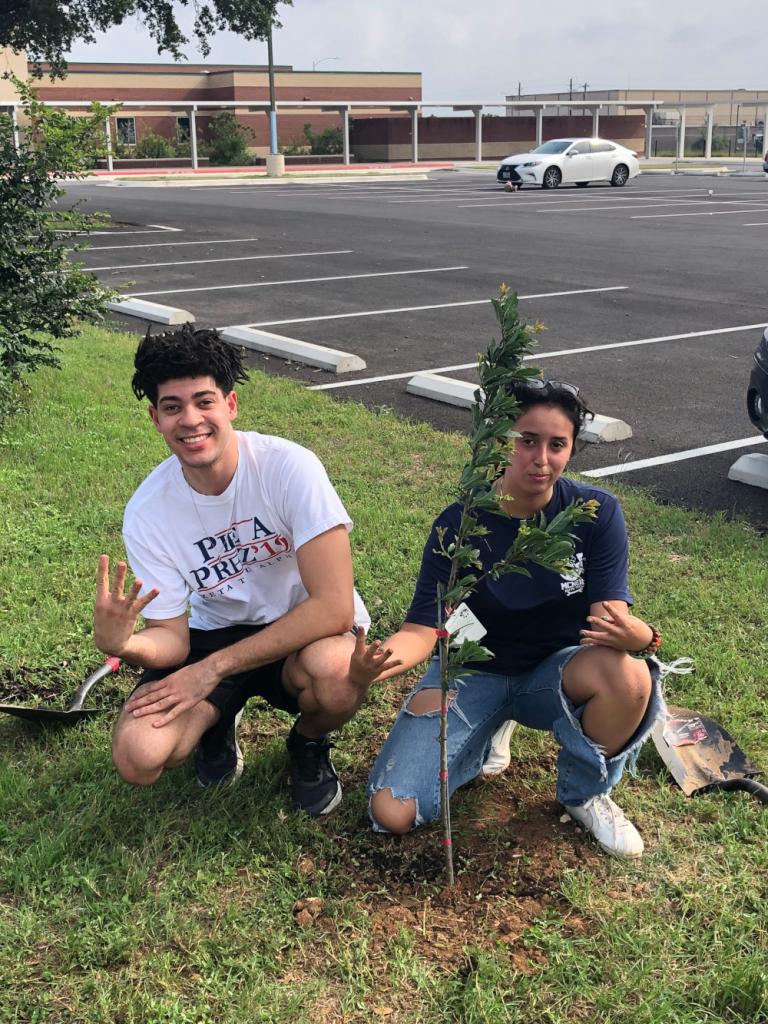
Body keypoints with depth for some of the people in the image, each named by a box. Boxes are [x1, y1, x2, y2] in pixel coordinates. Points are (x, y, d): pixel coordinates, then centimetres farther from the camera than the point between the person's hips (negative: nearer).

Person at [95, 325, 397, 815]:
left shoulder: (289, 467, -24)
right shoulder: (146, 513, -14)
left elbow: (335, 607, -27)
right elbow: (172, 637, -8)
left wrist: (215, 667, -26)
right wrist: (121, 642, -34)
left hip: (306, 628, -2)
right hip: (213, 631, 2)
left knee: (335, 669, -38)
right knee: (138, 756, -23)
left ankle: (309, 744, 1)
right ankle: (219, 722, 14)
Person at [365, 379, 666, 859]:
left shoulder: (598, 513, -14)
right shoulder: (459, 524, -15)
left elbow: (609, 614, -20)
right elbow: (423, 628, -18)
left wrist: (637, 636, -45)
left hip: (556, 673, 0)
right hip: (473, 671, 0)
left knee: (629, 677, -36)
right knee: (392, 814, -16)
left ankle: (585, 792, -3)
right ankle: (489, 733, 14)